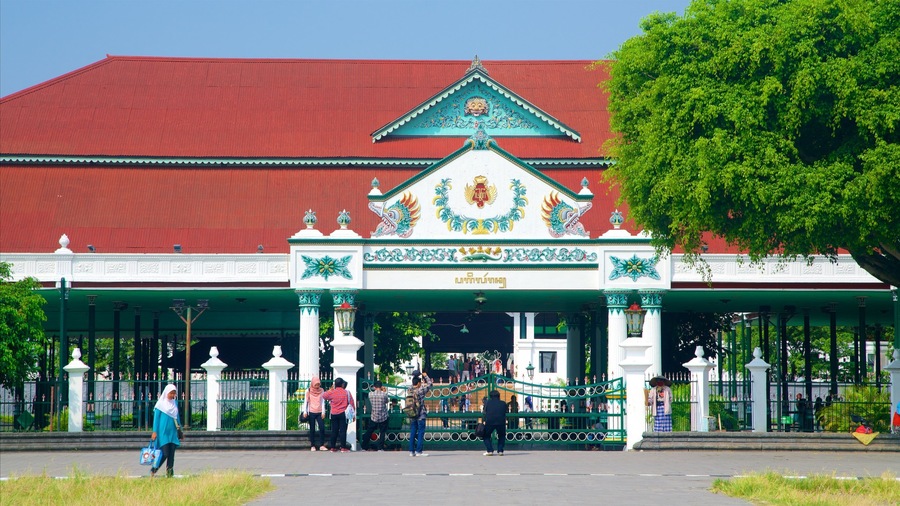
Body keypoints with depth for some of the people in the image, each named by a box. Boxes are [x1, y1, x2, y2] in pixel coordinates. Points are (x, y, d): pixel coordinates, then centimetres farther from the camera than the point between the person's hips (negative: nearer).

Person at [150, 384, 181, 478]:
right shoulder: (161, 403, -4)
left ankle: (170, 474, 3)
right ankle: (153, 470, 7)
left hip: (173, 433, 5)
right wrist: (154, 432, -9)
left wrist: (179, 429, 16)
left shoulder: (174, 404, 12)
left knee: (171, 455, 1)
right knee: (165, 454, -10)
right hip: (163, 432, -5)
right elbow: (156, 418, -4)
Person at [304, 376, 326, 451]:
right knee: (312, 430, 1)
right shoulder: (308, 391, 1)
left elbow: (322, 402, 7)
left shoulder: (321, 391, 6)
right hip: (311, 413, -1)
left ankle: (322, 445, -2)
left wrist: (323, 412, 0)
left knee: (322, 428, -7)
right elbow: (306, 401, 2)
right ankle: (312, 446, 5)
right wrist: (305, 411, -6)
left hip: (319, 413, 1)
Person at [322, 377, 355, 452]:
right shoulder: (346, 393, -5)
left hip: (334, 414, 2)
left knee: (334, 431, 9)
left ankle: (333, 447, 12)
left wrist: (330, 389, 20)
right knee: (342, 430, -2)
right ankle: (343, 448, -4)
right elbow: (352, 403, -2)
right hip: (343, 414, -2)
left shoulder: (332, 392, -2)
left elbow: (323, 396, 15)